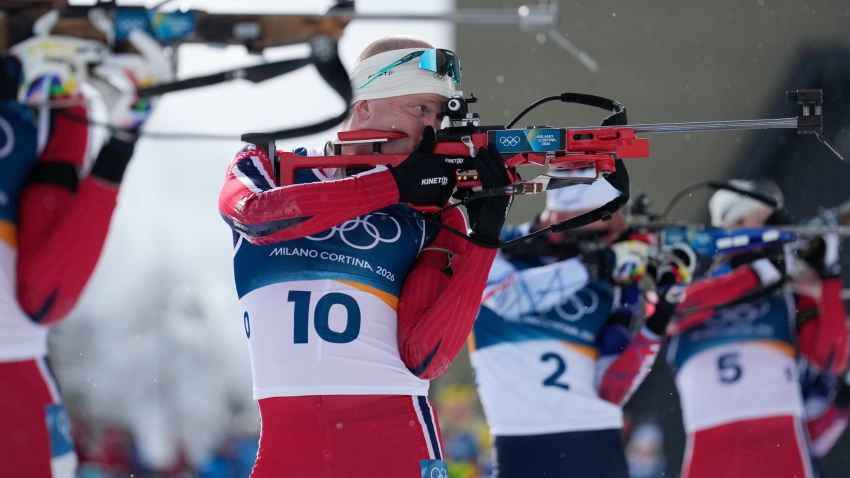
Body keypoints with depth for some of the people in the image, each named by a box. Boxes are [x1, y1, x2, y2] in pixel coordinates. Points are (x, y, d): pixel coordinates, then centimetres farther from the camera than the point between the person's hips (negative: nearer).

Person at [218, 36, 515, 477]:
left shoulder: (432, 216, 7)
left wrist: (483, 239, -11)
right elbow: (253, 213, -16)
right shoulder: (267, 167, 9)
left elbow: (422, 359, -4)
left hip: (394, 435, 1)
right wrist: (394, 185, -14)